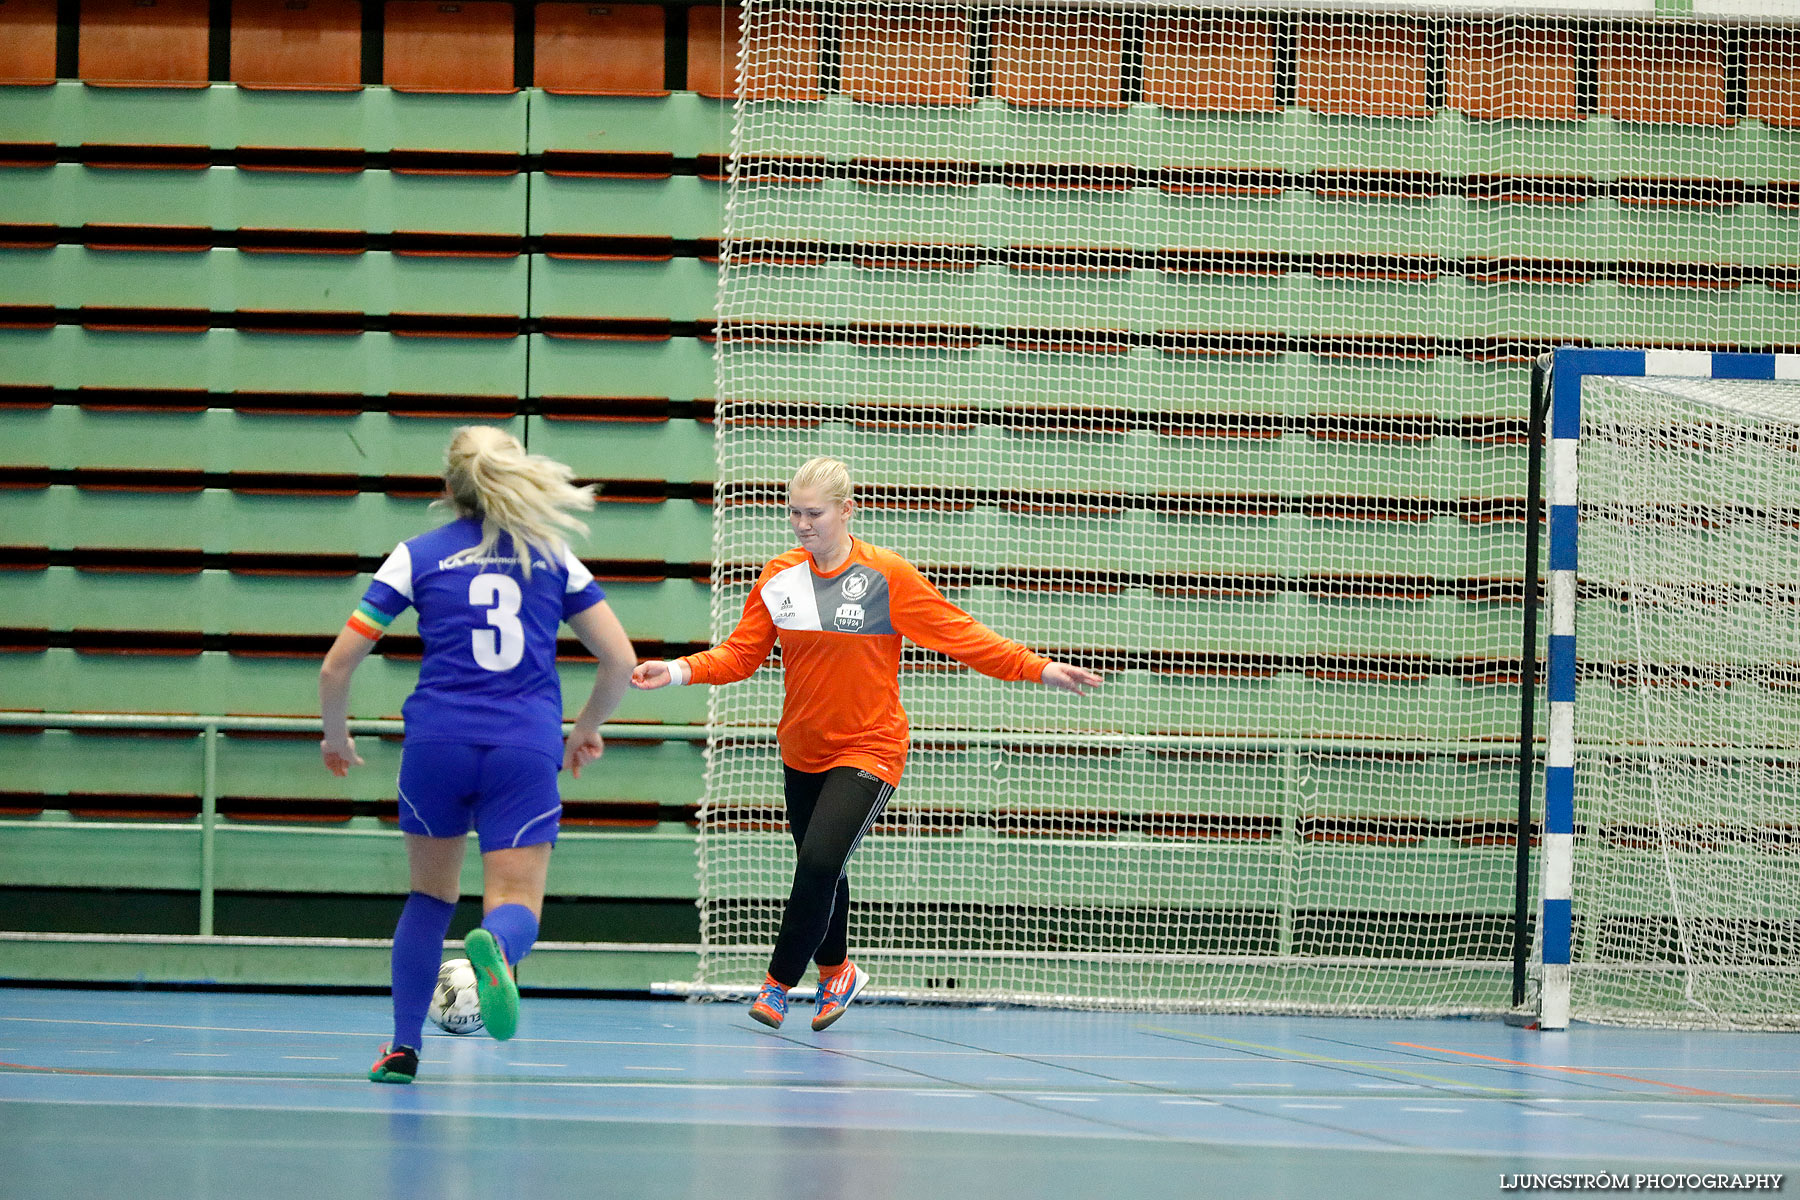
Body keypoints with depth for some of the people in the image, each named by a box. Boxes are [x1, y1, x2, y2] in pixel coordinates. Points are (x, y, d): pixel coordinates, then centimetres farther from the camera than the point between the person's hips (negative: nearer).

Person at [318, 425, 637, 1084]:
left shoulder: (419, 555, 9)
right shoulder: (554, 557, 13)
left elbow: (337, 665, 5)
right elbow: (621, 661, 11)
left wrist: (336, 735, 23)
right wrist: (585, 729, 29)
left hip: (438, 742, 1)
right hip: (526, 747, -1)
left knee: (430, 895, 21)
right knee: (517, 903, -3)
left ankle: (403, 1048, 19)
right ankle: (495, 945, -40)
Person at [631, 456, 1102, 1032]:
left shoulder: (886, 575, -11)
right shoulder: (778, 577, 0)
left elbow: (961, 634, -9)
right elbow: (741, 653, 3)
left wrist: (1040, 668, -15)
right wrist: (680, 670, -12)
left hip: (867, 751, -5)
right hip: (802, 751, 5)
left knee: (819, 863, -20)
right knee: (818, 869, 16)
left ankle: (779, 982, -4)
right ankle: (836, 971, 41)